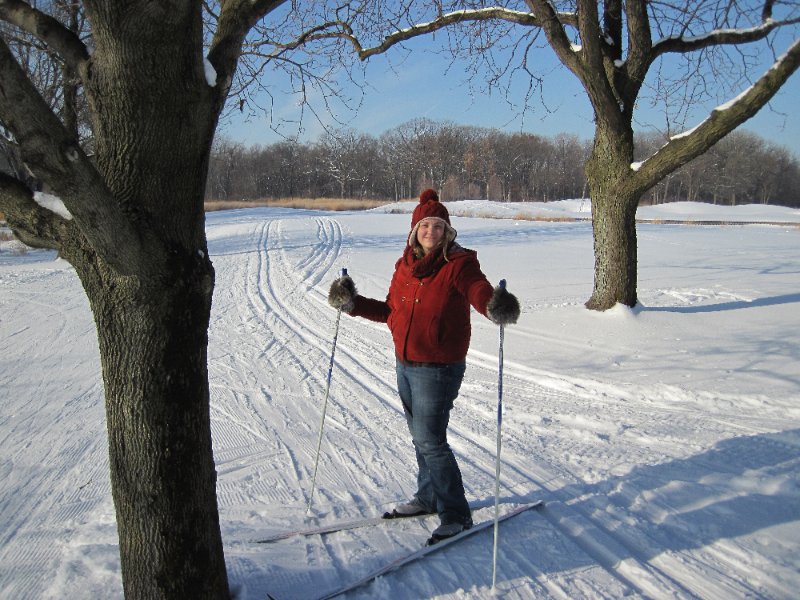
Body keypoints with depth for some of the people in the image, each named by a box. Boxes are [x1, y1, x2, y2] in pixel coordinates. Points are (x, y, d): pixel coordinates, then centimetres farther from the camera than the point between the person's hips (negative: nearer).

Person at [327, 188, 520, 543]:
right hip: (405, 364, 7)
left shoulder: (458, 264, -14)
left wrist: (497, 307, -53)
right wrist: (353, 304, 8)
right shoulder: (405, 265, 6)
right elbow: (391, 311, 15)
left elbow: (481, 292, -31)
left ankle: (456, 516, 12)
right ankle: (429, 497, 38)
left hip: (438, 368, -7)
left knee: (430, 441, -4)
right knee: (420, 436, 19)